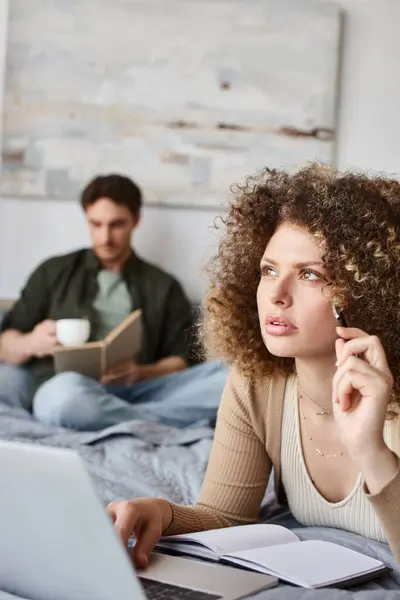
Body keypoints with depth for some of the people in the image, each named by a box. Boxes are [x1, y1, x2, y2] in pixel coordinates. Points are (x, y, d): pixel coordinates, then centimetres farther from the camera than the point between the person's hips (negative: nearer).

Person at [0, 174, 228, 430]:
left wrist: (141, 373, -10)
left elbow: (180, 361, 13)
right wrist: (31, 344, -9)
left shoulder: (164, 286, 20)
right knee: (67, 393, -40)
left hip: (136, 394, 1)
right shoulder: (54, 272, 18)